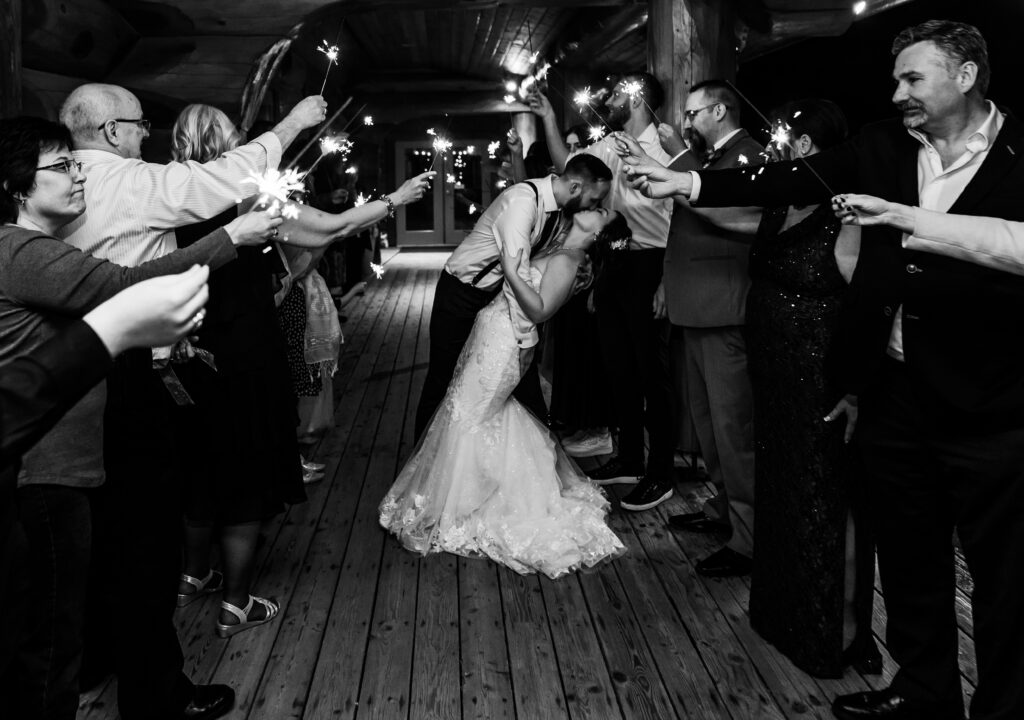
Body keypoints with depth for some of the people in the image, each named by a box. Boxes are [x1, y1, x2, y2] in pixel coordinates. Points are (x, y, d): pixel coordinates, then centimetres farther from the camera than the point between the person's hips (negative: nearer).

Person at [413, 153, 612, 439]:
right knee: (444, 378, 4)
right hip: (461, 294, -7)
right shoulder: (523, 200, -30)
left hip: (498, 292, 7)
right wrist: (526, 338, -34)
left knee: (524, 372, 6)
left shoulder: (560, 208, -4)